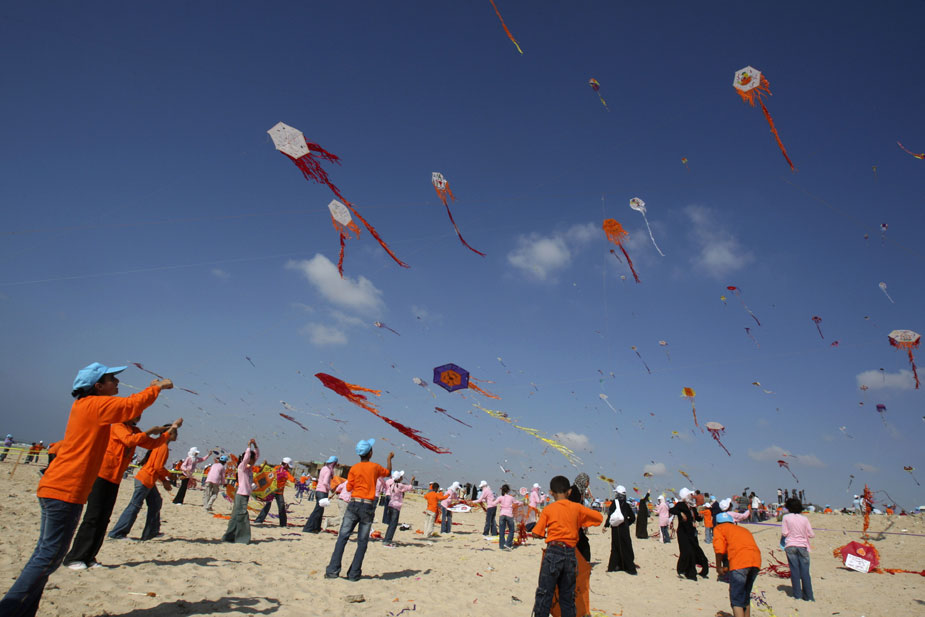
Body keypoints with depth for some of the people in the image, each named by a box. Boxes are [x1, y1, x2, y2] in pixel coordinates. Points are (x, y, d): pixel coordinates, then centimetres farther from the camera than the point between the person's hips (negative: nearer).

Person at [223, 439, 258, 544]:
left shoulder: (250, 467, 10)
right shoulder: (242, 467, -10)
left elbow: (257, 455, 13)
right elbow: (246, 457, -28)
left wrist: (255, 445, 2)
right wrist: (249, 446, -21)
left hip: (246, 495, 8)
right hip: (241, 495, -8)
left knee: (236, 516, 13)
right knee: (242, 516, -6)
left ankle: (229, 537, 20)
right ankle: (242, 538, -1)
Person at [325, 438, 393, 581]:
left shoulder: (354, 469, 1)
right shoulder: (375, 467, 1)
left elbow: (349, 487, 5)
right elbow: (388, 472, 20)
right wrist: (389, 458, 35)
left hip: (354, 504, 1)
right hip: (368, 506, -1)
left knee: (342, 537, 4)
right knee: (362, 541, 6)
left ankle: (333, 570, -1)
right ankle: (354, 574, 6)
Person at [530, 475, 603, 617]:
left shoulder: (548, 509, -1)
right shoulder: (577, 507, 5)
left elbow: (537, 533, -3)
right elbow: (600, 517, 11)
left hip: (553, 552, -3)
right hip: (571, 553, 3)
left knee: (544, 594, 1)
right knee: (568, 597, 15)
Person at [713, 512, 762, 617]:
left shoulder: (719, 528, 16)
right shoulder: (744, 529, 34)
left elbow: (719, 549, 0)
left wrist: (718, 567, 10)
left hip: (739, 562, -6)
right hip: (756, 561, 6)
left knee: (736, 601, -1)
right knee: (746, 597, 22)